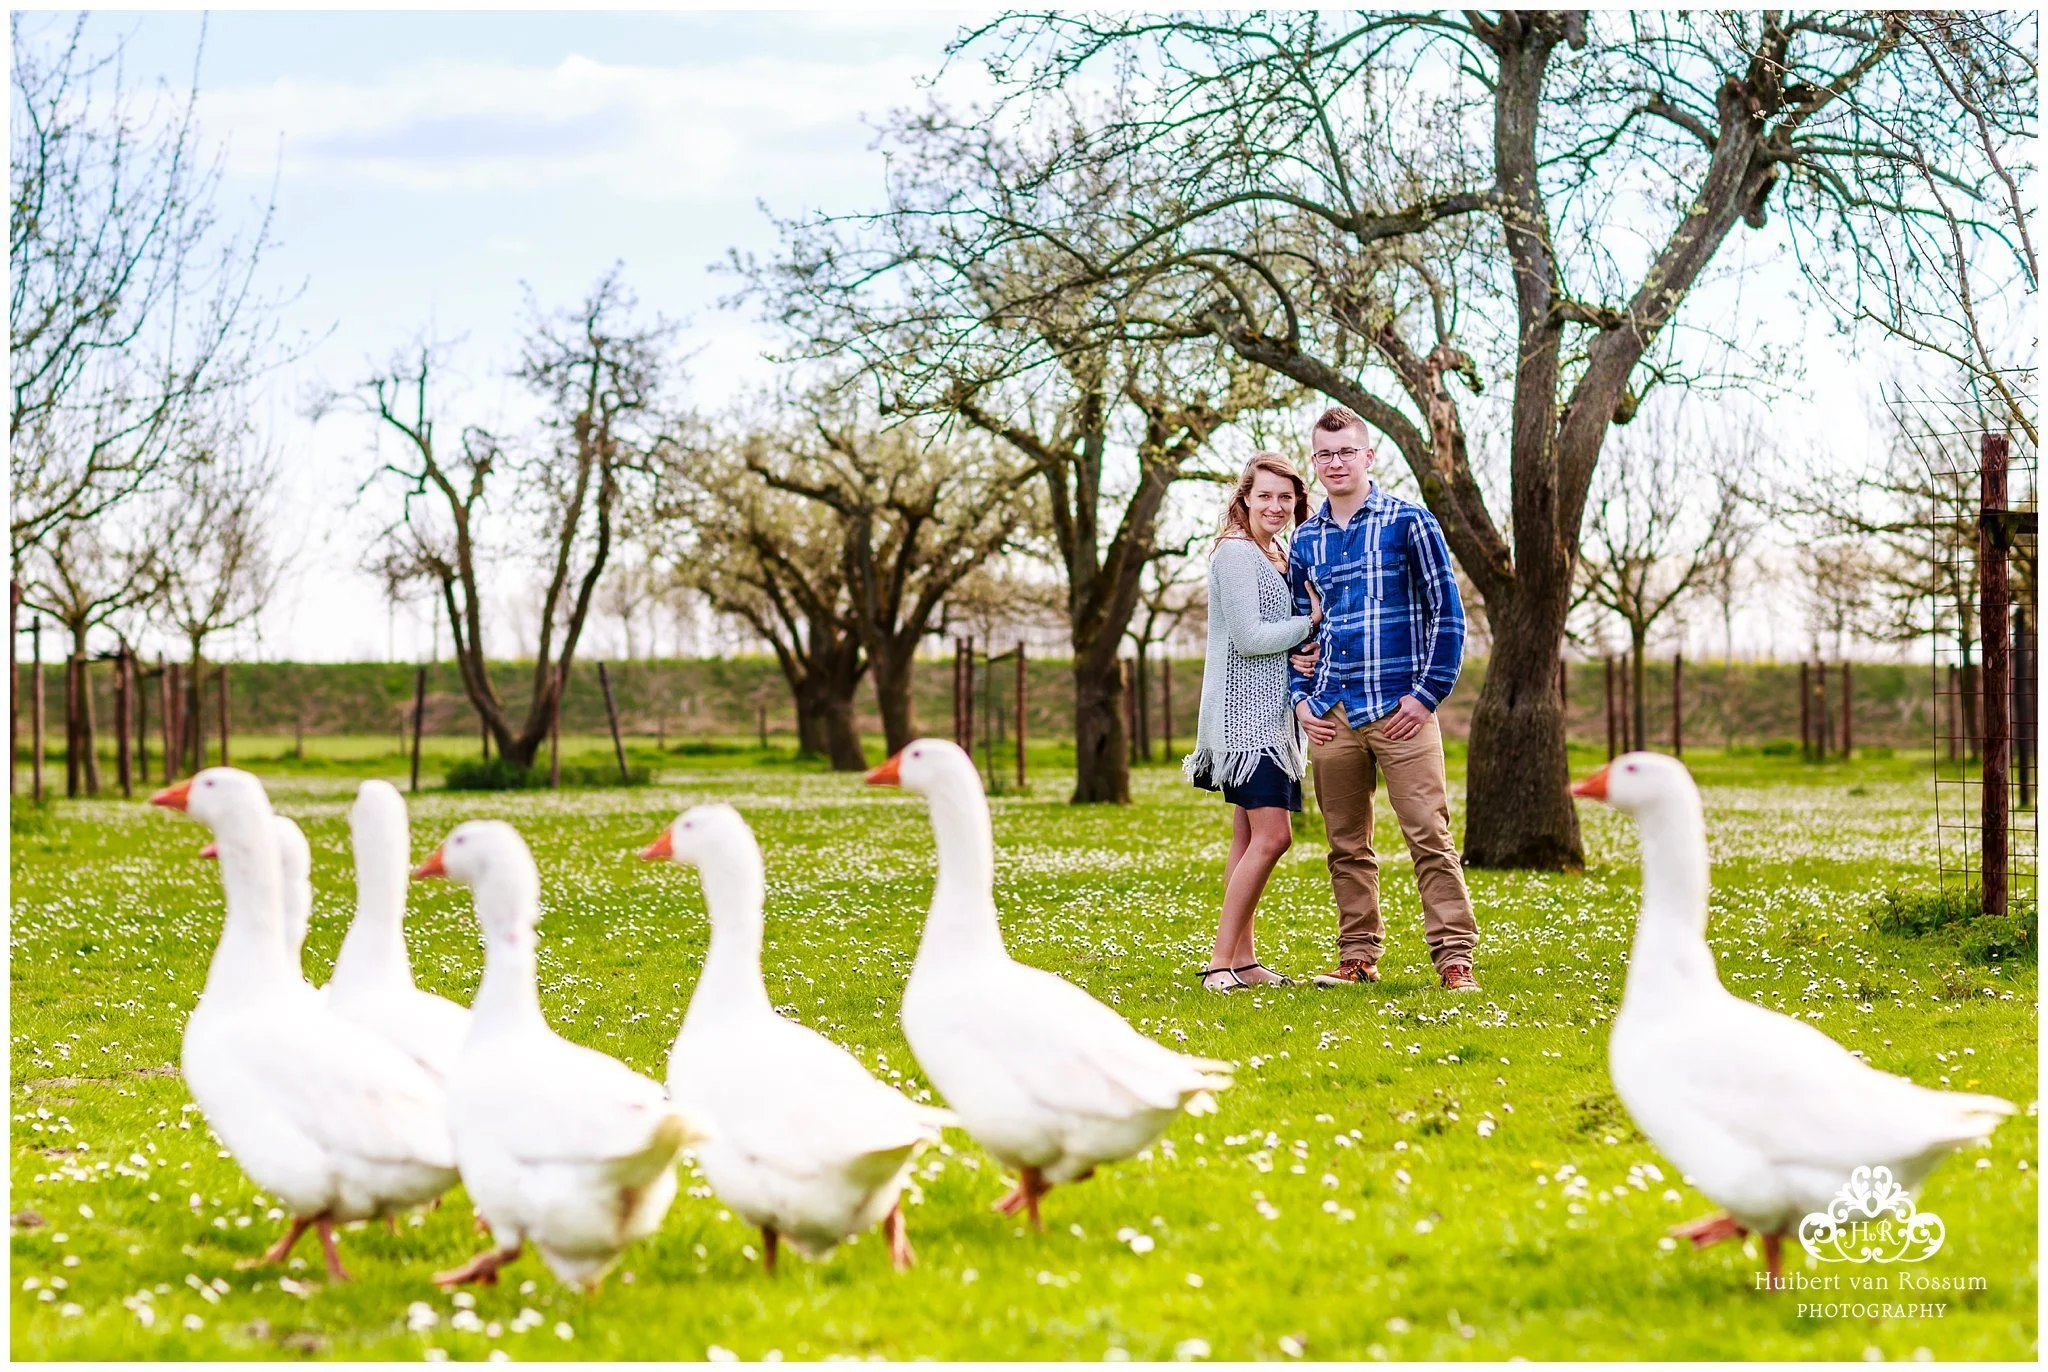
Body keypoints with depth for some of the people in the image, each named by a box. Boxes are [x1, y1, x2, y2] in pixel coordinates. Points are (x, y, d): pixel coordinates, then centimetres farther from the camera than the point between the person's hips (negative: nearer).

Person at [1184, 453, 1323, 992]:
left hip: (1274, 715, 9)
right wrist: (1311, 621, -8)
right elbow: (1248, 637, -17)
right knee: (1271, 836, -16)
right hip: (1245, 715, -9)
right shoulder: (1236, 552, -11)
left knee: (1250, 835, 8)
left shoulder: (1281, 556, 17)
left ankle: (1242, 959, 10)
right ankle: (1221, 961, -15)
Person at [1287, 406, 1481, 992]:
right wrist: (1300, 698, 9)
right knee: (1347, 846, 8)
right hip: (1331, 717, 5)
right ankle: (1359, 956, 16)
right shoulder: (1306, 539, 13)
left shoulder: (1409, 522, 0)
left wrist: (1428, 694, -8)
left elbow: (1446, 612, -1)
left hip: (1399, 710, -5)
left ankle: (1454, 957, -6)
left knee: (1430, 836, -8)